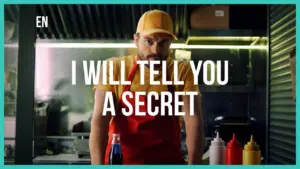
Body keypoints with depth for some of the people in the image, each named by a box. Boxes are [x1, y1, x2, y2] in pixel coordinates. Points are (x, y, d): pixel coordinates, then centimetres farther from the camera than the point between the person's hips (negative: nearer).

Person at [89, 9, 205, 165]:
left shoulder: (182, 71, -3)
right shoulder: (114, 68, -5)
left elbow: (194, 122, -9)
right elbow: (99, 121, -11)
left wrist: (193, 164, -21)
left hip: (168, 160, 1)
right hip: (120, 160, 0)